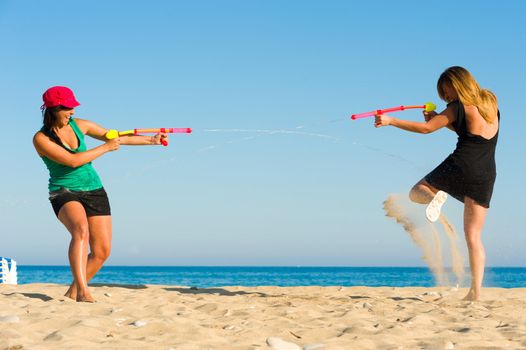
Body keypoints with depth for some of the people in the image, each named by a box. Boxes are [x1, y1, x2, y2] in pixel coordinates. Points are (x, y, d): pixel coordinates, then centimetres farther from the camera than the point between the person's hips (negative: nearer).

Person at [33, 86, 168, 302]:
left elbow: (117, 138, 14)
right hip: (65, 193, -6)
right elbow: (72, 161, -20)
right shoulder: (41, 138, -10)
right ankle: (83, 291, -41)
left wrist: (152, 140, 13)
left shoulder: (79, 125, 6)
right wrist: (106, 148, -15)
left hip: (95, 191, 6)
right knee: (81, 230, -36)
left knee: (102, 251, -2)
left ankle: (73, 292, 15)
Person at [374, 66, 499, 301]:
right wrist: (441, 119, 18)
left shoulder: (460, 107, -5)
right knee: (473, 237, 7)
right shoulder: (490, 103, 14)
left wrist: (390, 121, -1)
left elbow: (426, 128, -5)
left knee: (416, 193, 18)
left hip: (459, 166, -5)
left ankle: (436, 196, -18)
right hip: (485, 176, 5)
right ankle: (476, 291, -4)